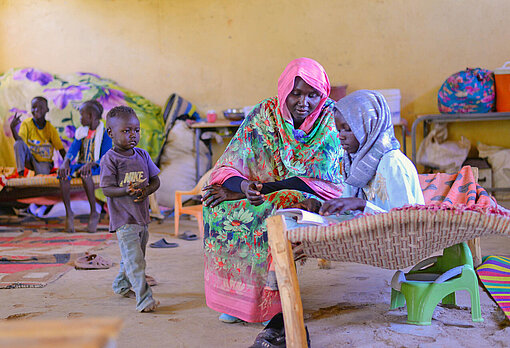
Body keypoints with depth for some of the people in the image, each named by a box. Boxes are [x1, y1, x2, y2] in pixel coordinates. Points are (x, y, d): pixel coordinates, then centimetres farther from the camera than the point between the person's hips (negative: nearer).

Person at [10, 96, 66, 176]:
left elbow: (61, 149, -5)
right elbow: (20, 141, -21)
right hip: (30, 158, 2)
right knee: (18, 143, -27)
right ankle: (20, 173, -22)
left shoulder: (51, 128, -8)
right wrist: (13, 128, -38)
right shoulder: (26, 123, -7)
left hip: (44, 161, -2)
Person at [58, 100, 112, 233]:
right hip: (80, 164, 5)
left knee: (84, 173, -40)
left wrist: (90, 164, -33)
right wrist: (65, 163, -20)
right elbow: (72, 150, 1)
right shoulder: (81, 132, 12)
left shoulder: (105, 134, -6)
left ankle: (94, 212, -28)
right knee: (63, 173, -28)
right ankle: (68, 212, -21)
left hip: (96, 167, -5)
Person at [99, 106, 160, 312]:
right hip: (123, 218, -7)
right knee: (133, 258, -13)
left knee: (135, 255, 20)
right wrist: (126, 190, -29)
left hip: (142, 215, 7)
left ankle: (122, 285, 42)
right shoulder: (110, 159, -10)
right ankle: (144, 299, -11)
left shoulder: (142, 156, 8)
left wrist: (146, 191, -12)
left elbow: (155, 180, 10)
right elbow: (107, 189, -13)